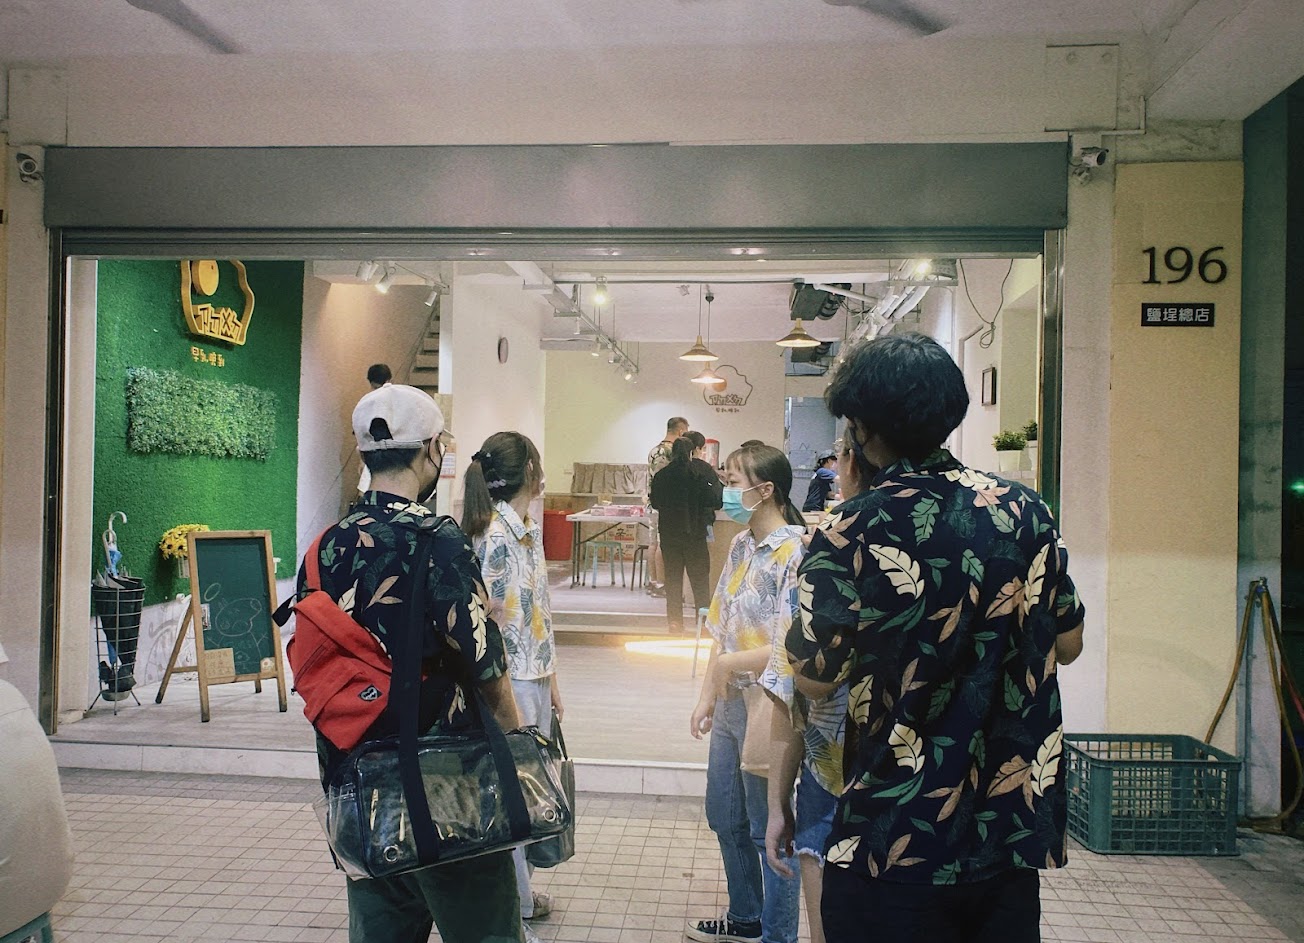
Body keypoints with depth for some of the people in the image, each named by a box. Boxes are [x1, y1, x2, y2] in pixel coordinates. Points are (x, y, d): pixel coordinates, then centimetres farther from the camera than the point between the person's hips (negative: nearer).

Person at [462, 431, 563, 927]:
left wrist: (551, 680, 17)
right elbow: (482, 620, -19)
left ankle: (521, 891, 33)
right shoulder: (494, 534, -18)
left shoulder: (529, 527, 9)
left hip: (535, 678, 9)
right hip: (509, 682, -9)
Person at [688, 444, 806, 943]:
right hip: (730, 705, 9)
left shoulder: (794, 554, -19)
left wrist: (727, 663, -18)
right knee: (725, 818, 21)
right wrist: (707, 697, 7)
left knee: (768, 828, 7)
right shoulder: (741, 547, 6)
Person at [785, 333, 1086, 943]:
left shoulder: (850, 536, -17)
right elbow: (1068, 643, 7)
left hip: (895, 844, -4)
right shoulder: (1024, 510, -3)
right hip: (1015, 833, 4)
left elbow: (815, 678, -7)